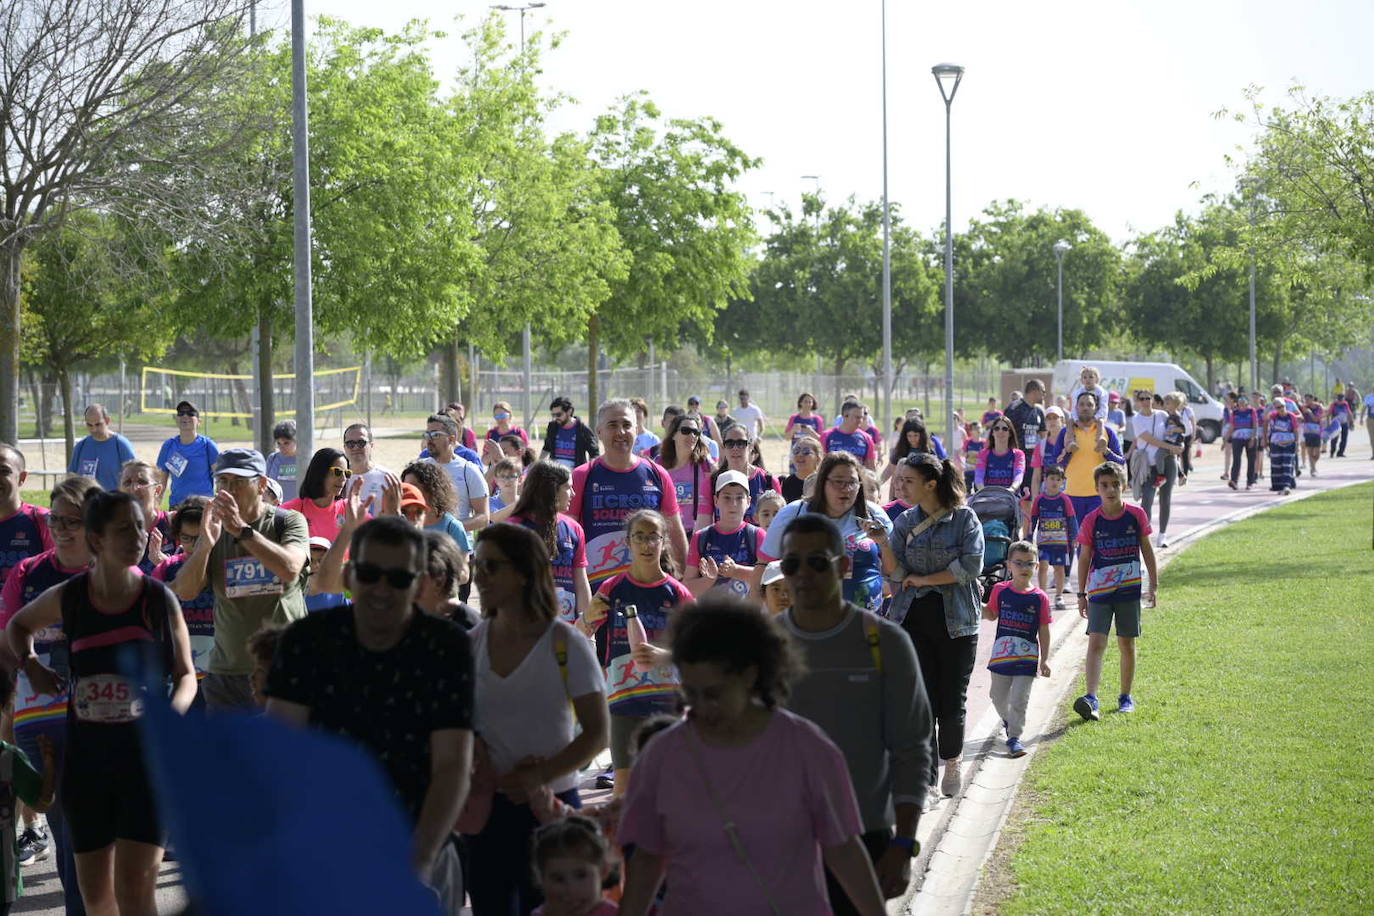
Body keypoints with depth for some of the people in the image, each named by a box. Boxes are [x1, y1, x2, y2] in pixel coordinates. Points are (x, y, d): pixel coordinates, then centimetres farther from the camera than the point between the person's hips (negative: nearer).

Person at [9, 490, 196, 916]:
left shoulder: (160, 599, -4)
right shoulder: (67, 597, 1)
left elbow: (186, 674, 5)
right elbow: (18, 625, 23)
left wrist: (172, 714, -14)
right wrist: (30, 664, 5)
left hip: (147, 755, -3)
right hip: (87, 756, 3)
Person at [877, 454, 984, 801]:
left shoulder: (965, 519, -2)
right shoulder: (905, 522, 8)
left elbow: (971, 566, -12)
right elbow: (896, 573, 1)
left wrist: (924, 580, -9)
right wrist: (883, 543, -17)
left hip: (956, 621, -2)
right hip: (913, 619, 2)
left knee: (952, 699, 3)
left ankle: (951, 761, 28)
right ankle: (925, 777, 1)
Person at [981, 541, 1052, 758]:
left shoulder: (1040, 598, -6)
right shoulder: (1000, 591, 0)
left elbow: (1044, 631, -2)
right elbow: (991, 615, 14)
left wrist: (1044, 660, -4)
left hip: (1027, 657, -3)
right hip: (1002, 654, 3)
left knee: (1019, 699, -5)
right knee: (998, 696, 16)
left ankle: (1014, 736, 4)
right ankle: (1008, 720, 44)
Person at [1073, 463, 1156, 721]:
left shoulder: (1136, 515, -2)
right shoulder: (1091, 521, -4)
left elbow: (1146, 551, 6)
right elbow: (1084, 559, 3)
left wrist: (1153, 585, 4)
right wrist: (1081, 594, 3)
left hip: (1129, 590, 1)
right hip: (1099, 592, -1)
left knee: (1127, 645, 9)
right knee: (1096, 643, -12)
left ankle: (1126, 697, 23)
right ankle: (1091, 699, -22)